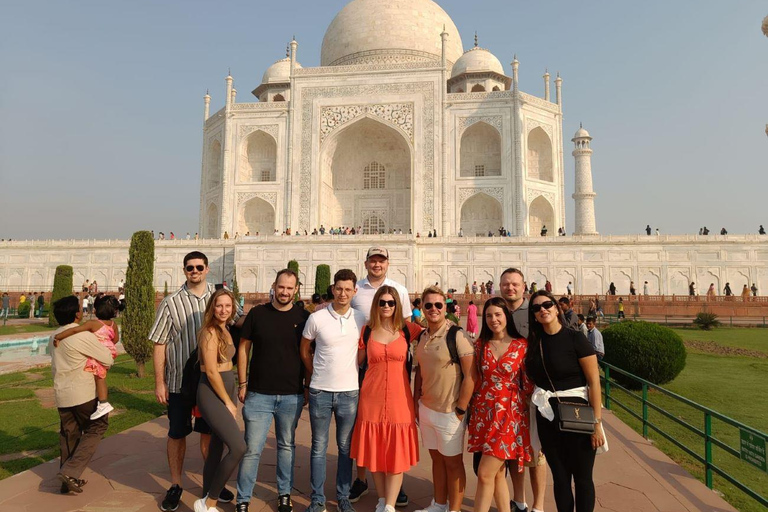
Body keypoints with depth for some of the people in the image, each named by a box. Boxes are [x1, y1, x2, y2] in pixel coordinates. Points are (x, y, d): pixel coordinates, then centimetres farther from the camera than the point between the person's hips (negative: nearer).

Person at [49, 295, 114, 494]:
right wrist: (102, 365, 9)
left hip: (61, 393, 7)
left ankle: (68, 481, 23)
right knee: (96, 427, 8)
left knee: (69, 435, 16)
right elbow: (108, 360, -13)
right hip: (82, 393, -7)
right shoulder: (84, 336, -17)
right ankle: (71, 471, -2)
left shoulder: (54, 337, 8)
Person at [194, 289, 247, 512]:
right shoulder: (210, 332, -17)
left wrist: (231, 398, 9)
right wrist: (228, 402, -12)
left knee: (216, 448, 14)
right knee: (238, 447, -15)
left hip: (226, 390, 9)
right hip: (212, 394, -9)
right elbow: (211, 371, -19)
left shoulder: (225, 330, 11)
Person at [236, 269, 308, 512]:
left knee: (287, 446, 15)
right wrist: (242, 383, 2)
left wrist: (309, 386, 3)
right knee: (252, 449, 3)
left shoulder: (303, 317, -1)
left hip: (292, 396, 1)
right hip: (258, 394, -1)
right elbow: (243, 348, 5)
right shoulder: (257, 314, -1)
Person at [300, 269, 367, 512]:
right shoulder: (316, 318, -7)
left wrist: (355, 375, 8)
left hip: (349, 392, 1)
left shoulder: (361, 319, -2)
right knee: (319, 447, 10)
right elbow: (305, 351, 7)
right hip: (320, 392, -1)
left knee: (346, 447, 13)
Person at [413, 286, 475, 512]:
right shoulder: (422, 337, 4)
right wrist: (416, 402, 10)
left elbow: (470, 375, -16)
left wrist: (460, 410, -14)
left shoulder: (456, 335, -15)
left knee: (452, 462, 9)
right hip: (426, 409, 6)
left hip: (449, 412, -6)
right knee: (436, 458, 19)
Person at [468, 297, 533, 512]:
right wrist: (470, 410, 10)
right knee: (498, 471, 10)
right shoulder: (480, 344, 6)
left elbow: (529, 383, 2)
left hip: (510, 413, -4)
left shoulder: (522, 345, -4)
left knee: (485, 474, -7)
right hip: (484, 412, 4)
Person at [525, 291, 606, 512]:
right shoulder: (535, 343, 4)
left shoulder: (575, 339, -10)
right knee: (560, 477, 13)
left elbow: (594, 382, -12)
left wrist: (597, 422, -15)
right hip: (547, 417, 4)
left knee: (582, 477, 8)